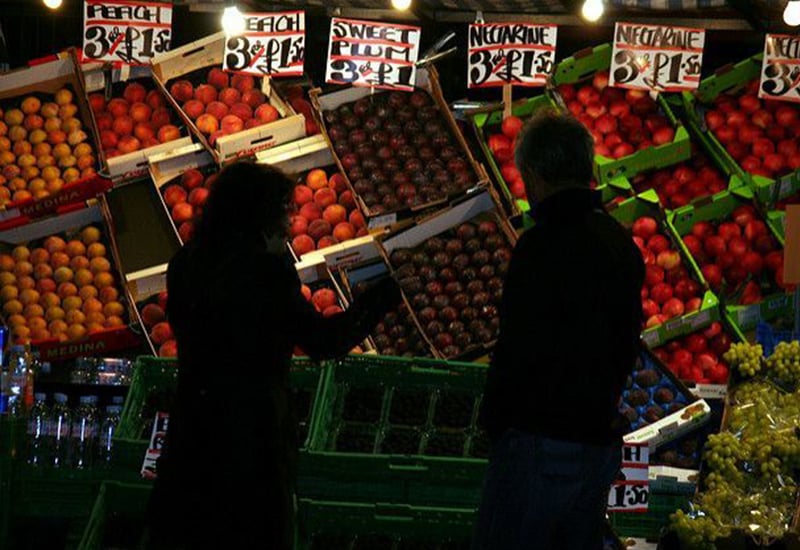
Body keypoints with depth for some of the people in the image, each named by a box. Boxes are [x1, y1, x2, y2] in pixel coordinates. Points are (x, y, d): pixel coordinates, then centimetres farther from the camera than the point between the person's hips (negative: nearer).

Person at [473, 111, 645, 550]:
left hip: (542, 443, -9)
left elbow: (518, 350, -17)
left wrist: (495, 422, -3)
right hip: (601, 442, 9)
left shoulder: (543, 245, -16)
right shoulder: (621, 243, 12)